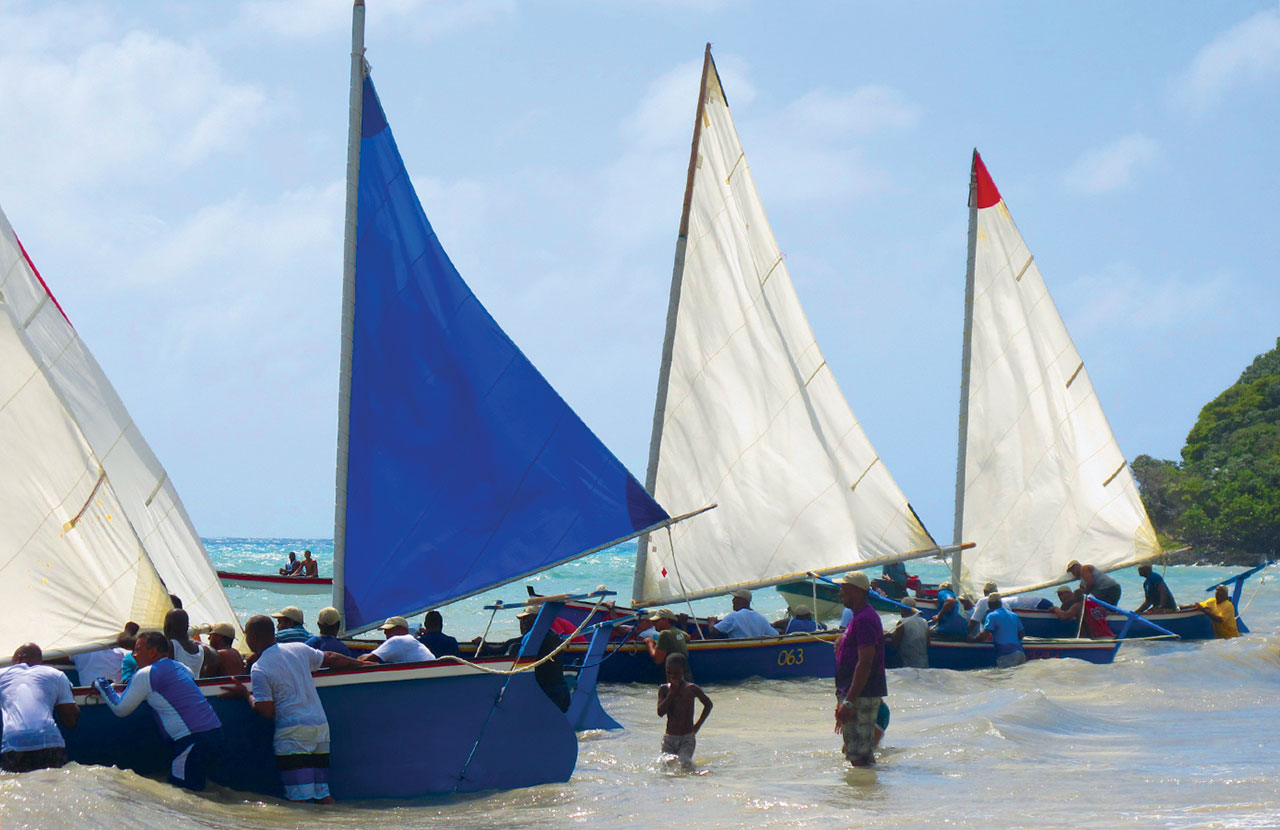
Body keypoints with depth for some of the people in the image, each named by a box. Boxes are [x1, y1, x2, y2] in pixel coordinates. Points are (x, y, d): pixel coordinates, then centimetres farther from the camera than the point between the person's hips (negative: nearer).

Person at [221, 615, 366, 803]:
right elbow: (330, 659, 23)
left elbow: (266, 712, -10)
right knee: (322, 794, 9)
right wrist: (360, 664, 38)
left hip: (292, 733, -6)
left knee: (299, 798, -8)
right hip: (321, 726, 6)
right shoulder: (299, 649, 10)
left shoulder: (259, 670, -7)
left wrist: (246, 694, 8)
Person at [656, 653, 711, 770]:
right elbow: (660, 712, -10)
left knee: (685, 764, -21)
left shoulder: (691, 689, -3)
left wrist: (698, 725, 3)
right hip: (669, 737, 3)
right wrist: (672, 693, -13)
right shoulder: (664, 689, 3)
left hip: (687, 737, -3)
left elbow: (708, 704, 10)